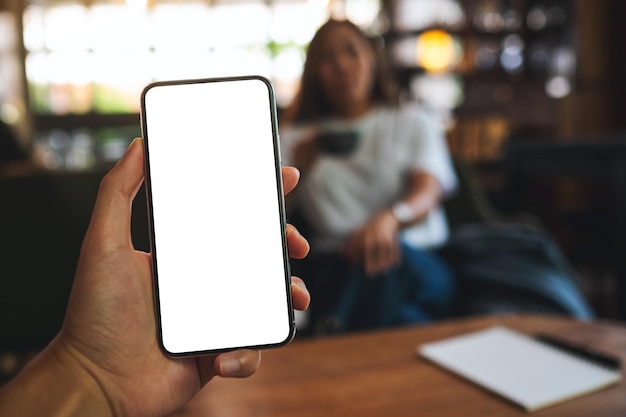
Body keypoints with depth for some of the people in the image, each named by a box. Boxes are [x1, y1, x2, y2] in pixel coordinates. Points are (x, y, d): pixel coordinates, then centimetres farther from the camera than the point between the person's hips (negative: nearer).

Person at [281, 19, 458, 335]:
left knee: (384, 256, -37)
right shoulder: (297, 136, 22)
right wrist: (297, 168, -7)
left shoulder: (413, 122, 17)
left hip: (416, 265, 1)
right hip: (330, 266, 0)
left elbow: (428, 191, -5)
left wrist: (389, 218, -30)